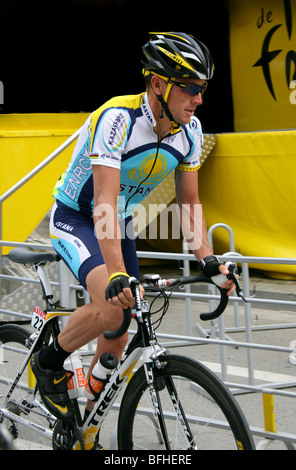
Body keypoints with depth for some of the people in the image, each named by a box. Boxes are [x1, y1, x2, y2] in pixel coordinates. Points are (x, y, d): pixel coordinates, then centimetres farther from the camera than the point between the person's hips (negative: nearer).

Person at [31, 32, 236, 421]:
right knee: (112, 305, -30)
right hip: (75, 218, -7)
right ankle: (49, 363, -3)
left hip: (119, 224, 7)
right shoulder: (117, 119, -32)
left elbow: (189, 204, -2)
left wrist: (208, 261, -15)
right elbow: (104, 202, -39)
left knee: (118, 338, 6)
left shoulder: (190, 131, -11)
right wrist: (117, 274, -49)